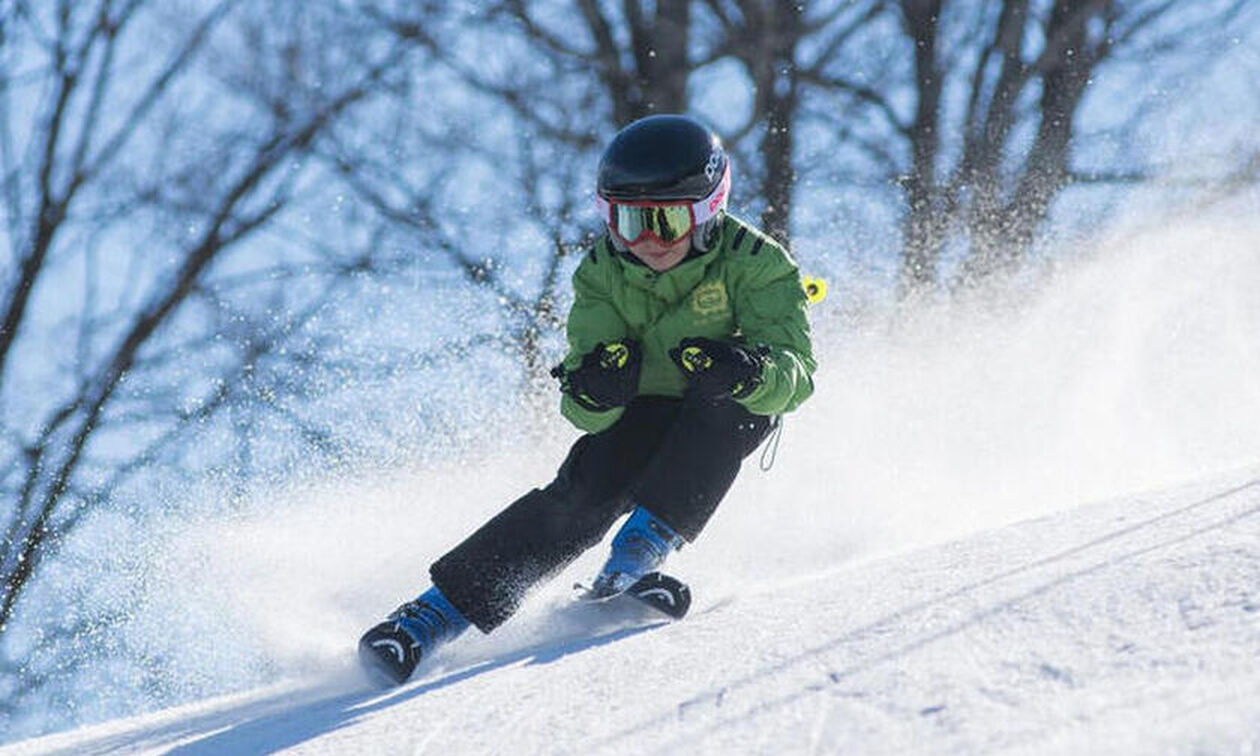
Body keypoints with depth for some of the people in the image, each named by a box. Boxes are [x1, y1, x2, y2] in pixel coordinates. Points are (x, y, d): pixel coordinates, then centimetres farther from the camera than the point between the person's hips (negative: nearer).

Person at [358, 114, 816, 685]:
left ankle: (642, 550, -32)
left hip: (731, 418, -1)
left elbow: (796, 374, -30)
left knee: (723, 398, -34)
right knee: (584, 494, -25)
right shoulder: (602, 275, -14)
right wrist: (593, 390, -43)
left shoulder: (752, 262, -22)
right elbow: (587, 414, -18)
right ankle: (437, 612, -26)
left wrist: (747, 371, -53)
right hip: (640, 417, 1)